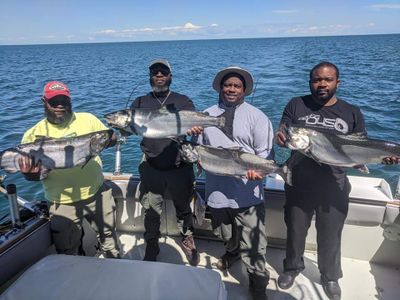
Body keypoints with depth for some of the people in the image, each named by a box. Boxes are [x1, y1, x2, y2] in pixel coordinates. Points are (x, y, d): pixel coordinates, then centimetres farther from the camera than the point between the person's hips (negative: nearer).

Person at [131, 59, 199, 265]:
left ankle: (187, 240, 40)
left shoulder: (182, 101, 4)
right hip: (151, 169, 1)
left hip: (179, 168, 0)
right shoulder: (140, 102, 8)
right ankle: (151, 250, 32)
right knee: (151, 212, 10)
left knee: (183, 208, 15)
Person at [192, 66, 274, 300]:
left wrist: (258, 170, -26)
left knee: (253, 244, 1)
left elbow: (265, 152, -7)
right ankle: (232, 253, 56)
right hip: (216, 191, 4)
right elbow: (200, 146, 17)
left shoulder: (256, 116, -3)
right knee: (226, 236, 26)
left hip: (247, 193, -4)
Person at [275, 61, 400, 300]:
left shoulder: (352, 113, 0)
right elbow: (282, 134, -4)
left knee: (330, 235, 17)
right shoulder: (296, 105, -1)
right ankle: (292, 267, 44)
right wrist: (281, 137, -28)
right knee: (295, 230, 18)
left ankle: (330, 276, 43)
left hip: (333, 187, 0)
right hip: (299, 184, 0)